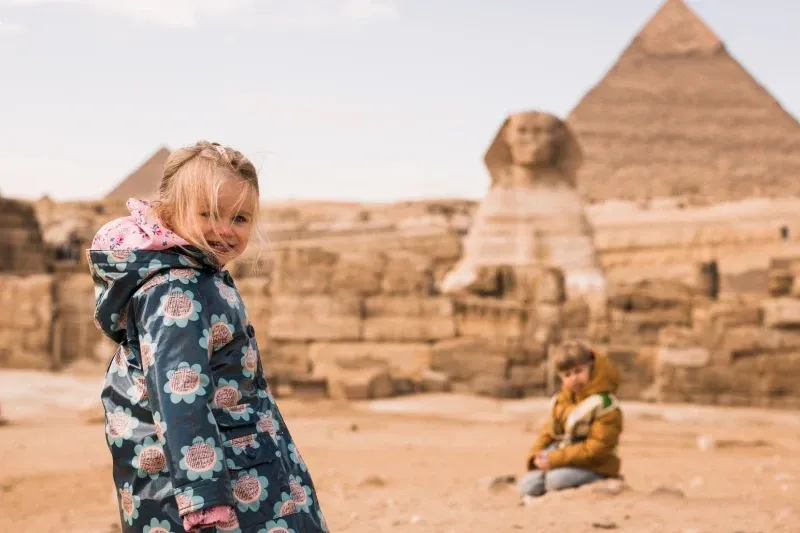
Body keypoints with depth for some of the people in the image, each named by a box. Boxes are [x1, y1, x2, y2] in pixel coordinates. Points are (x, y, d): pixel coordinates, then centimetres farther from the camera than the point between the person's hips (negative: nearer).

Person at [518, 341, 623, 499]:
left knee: (556, 479, -32)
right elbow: (548, 432, 17)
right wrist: (536, 455, -5)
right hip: (561, 463, 6)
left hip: (594, 468, -6)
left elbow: (596, 447, -21)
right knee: (527, 484, -16)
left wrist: (555, 459, -23)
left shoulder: (604, 403, -14)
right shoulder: (560, 400, 10)